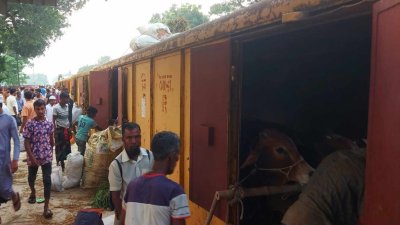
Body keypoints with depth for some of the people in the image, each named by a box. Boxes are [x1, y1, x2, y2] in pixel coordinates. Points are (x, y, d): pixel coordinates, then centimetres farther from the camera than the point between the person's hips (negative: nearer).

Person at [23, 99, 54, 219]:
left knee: (47, 181, -4)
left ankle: (46, 207, 3)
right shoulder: (30, 124, -12)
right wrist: (32, 158, -16)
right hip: (33, 157, -1)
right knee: (31, 178, 20)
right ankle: (33, 192, 53)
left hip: (47, 157, 1)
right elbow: (26, 142, -11)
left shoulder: (49, 124, -2)